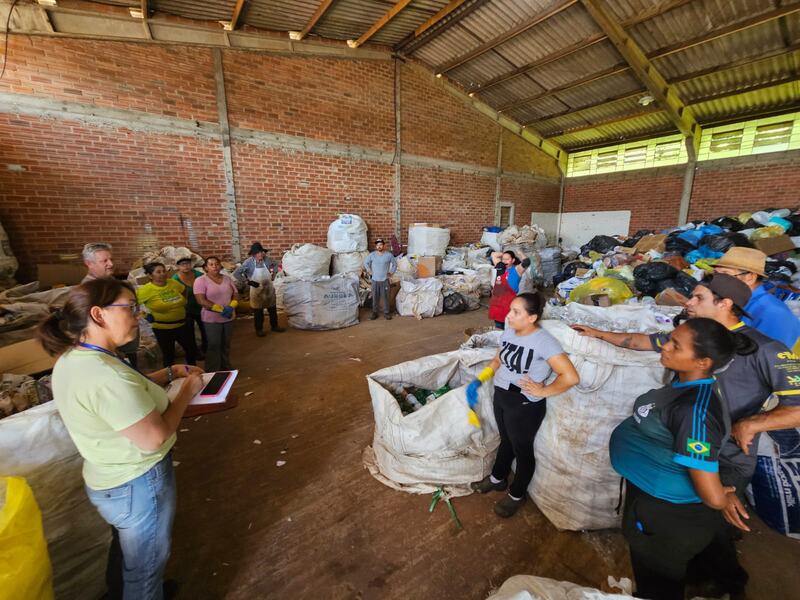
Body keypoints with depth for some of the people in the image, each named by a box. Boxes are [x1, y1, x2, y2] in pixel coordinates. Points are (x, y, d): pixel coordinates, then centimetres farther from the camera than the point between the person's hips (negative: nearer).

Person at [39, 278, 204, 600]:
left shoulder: (71, 358, -5)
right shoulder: (104, 374, -36)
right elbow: (154, 438, -31)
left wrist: (168, 374, 2)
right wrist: (188, 390, -20)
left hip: (109, 480, 9)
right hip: (139, 485, -9)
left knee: (125, 549, 35)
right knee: (145, 565, 19)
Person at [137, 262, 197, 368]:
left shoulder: (173, 283, -4)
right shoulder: (146, 290, -17)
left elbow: (183, 292, 16)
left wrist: (182, 304, 8)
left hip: (182, 325, 5)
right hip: (162, 328, -4)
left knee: (192, 350, 14)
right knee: (168, 355, 11)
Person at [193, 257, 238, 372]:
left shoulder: (227, 279, 7)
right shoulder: (200, 280, -8)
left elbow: (235, 295, 8)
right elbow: (201, 300, -16)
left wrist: (231, 307, -13)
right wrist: (221, 309, -22)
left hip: (229, 318, 5)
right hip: (211, 319, -4)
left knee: (226, 345, 14)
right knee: (214, 346, 2)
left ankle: (226, 369, 29)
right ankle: (212, 373, 15)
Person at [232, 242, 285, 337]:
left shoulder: (267, 259, -9)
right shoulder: (249, 262, -20)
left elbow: (275, 265, 13)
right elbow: (236, 274, -21)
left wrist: (273, 274, 3)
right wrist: (248, 282, -22)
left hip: (269, 289, 4)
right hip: (257, 290, -4)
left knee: (272, 309, 15)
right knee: (258, 311, 9)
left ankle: (274, 326, 33)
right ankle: (259, 329, 25)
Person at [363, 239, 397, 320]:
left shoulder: (389, 255, -6)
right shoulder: (372, 255, -5)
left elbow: (395, 264, 9)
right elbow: (365, 262, 12)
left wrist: (391, 272, 4)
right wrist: (369, 271, 6)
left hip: (385, 280, -1)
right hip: (375, 280, 1)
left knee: (385, 297, 6)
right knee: (375, 297, 8)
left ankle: (386, 313, 19)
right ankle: (374, 312, 21)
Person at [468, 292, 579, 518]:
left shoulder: (544, 341, -24)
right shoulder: (508, 332, -3)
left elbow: (570, 377, -27)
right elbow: (498, 361, 11)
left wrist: (542, 391, -18)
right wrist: (479, 380, 1)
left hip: (525, 406, -6)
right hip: (501, 397, 7)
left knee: (522, 449, 16)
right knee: (506, 441, 27)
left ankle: (517, 495, 41)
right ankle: (497, 479, 51)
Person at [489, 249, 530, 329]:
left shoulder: (516, 270, -5)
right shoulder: (500, 267, 11)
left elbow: (526, 262, -23)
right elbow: (493, 254, 23)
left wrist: (520, 254, -5)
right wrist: (504, 253, 15)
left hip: (508, 302, -6)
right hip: (496, 301, 6)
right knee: (498, 328, 17)